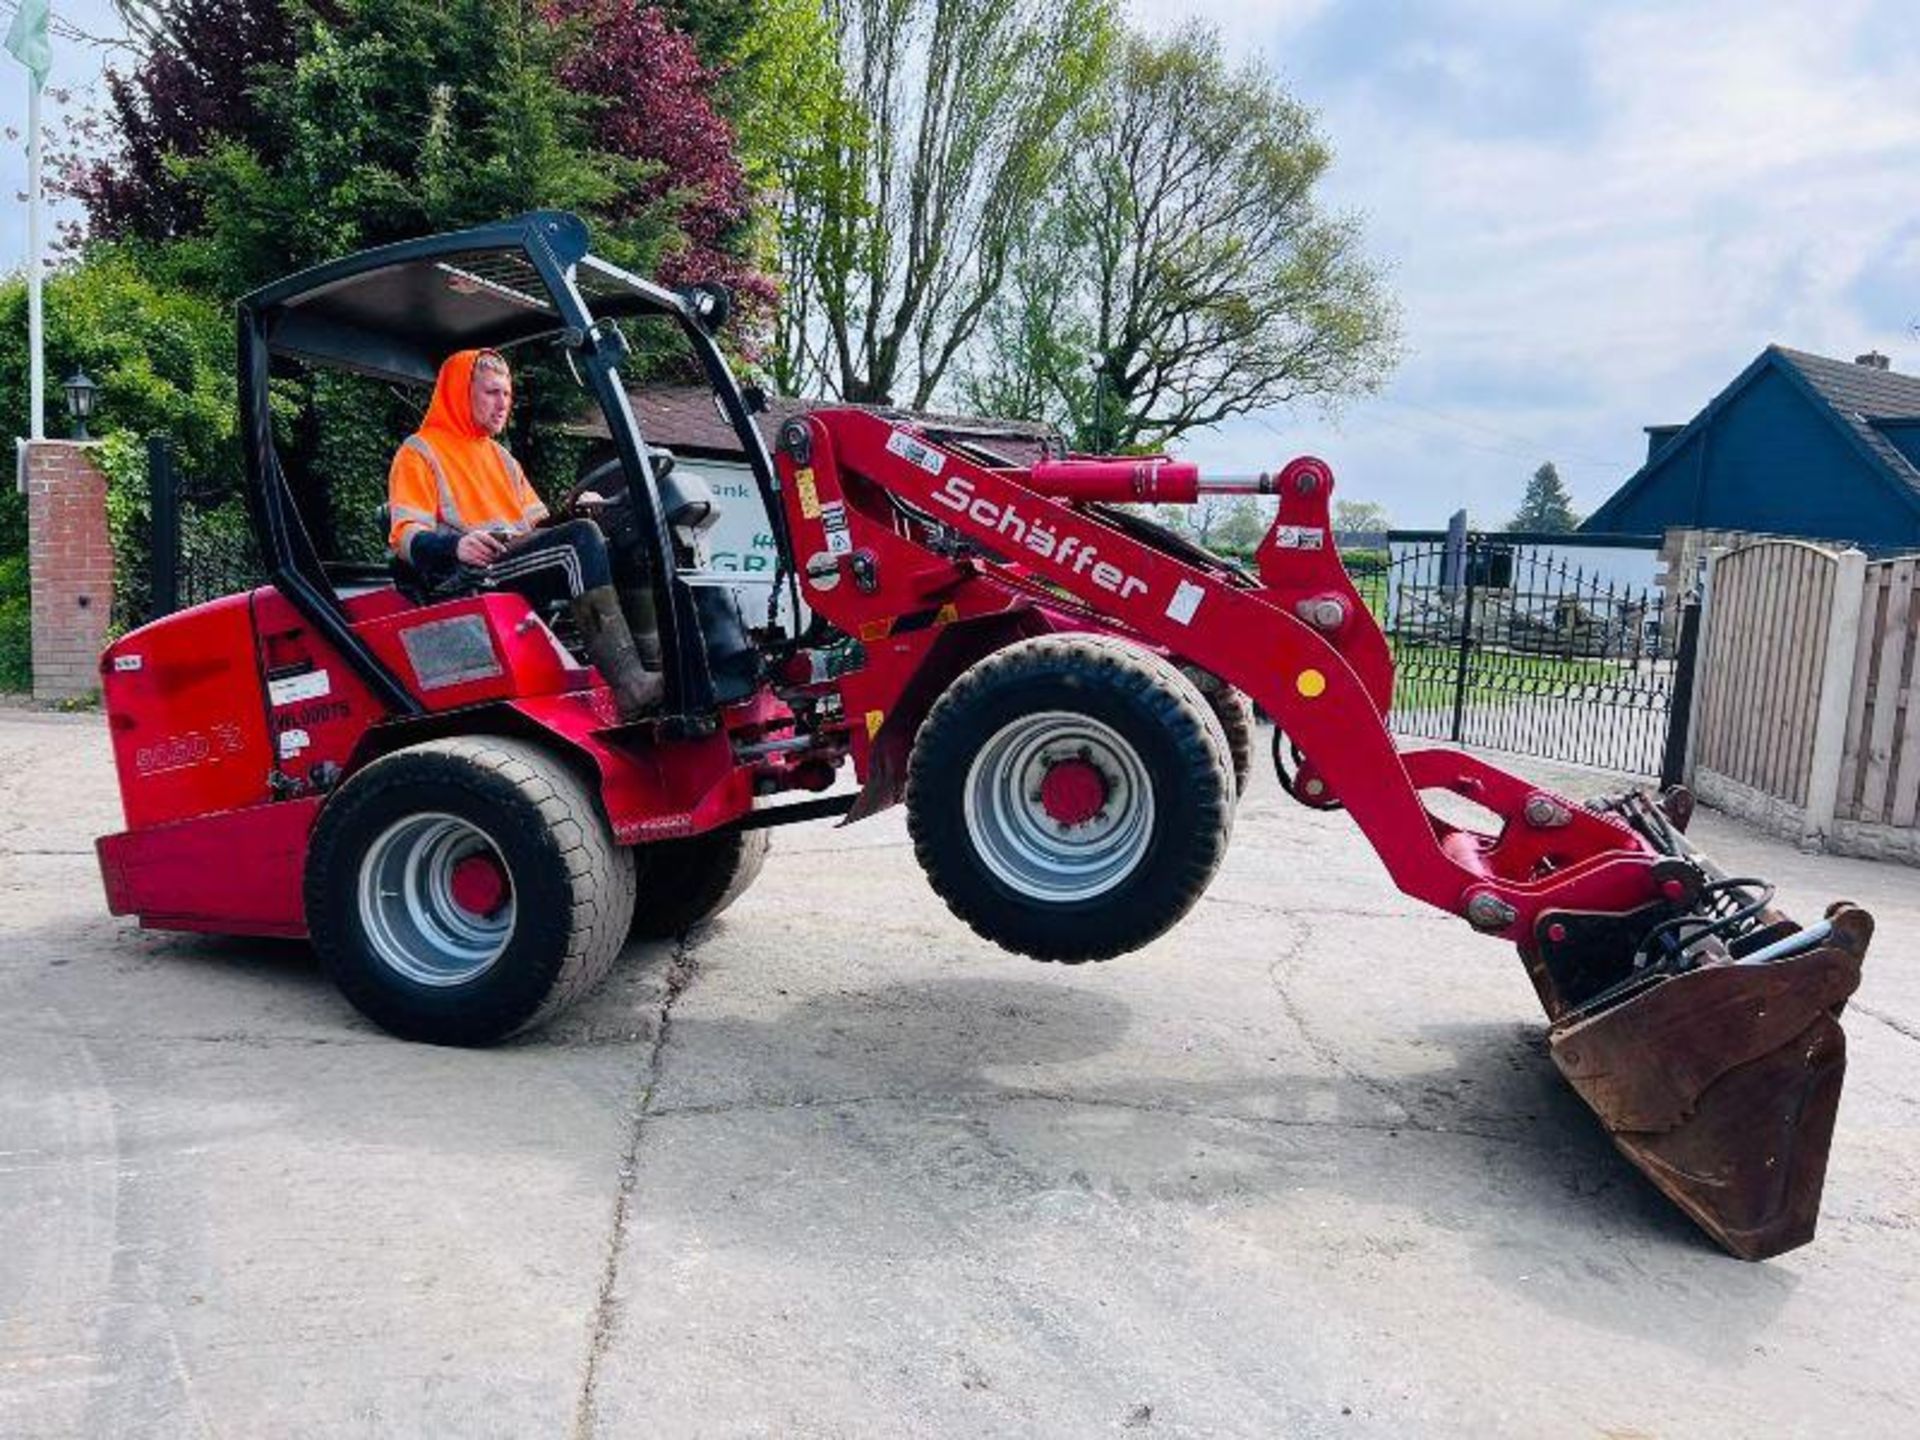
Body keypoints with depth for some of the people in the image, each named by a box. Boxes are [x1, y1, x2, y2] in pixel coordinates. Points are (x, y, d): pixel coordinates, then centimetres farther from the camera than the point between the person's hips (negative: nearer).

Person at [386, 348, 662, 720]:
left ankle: (652, 658, -32)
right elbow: (405, 536, -5)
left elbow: (539, 525, 24)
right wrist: (456, 545, -26)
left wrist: (573, 513, 2)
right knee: (582, 538, -31)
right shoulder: (419, 452, 8)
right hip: (470, 577, -7)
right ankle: (630, 687, -45)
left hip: (528, 566, 7)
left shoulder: (501, 455, 31)